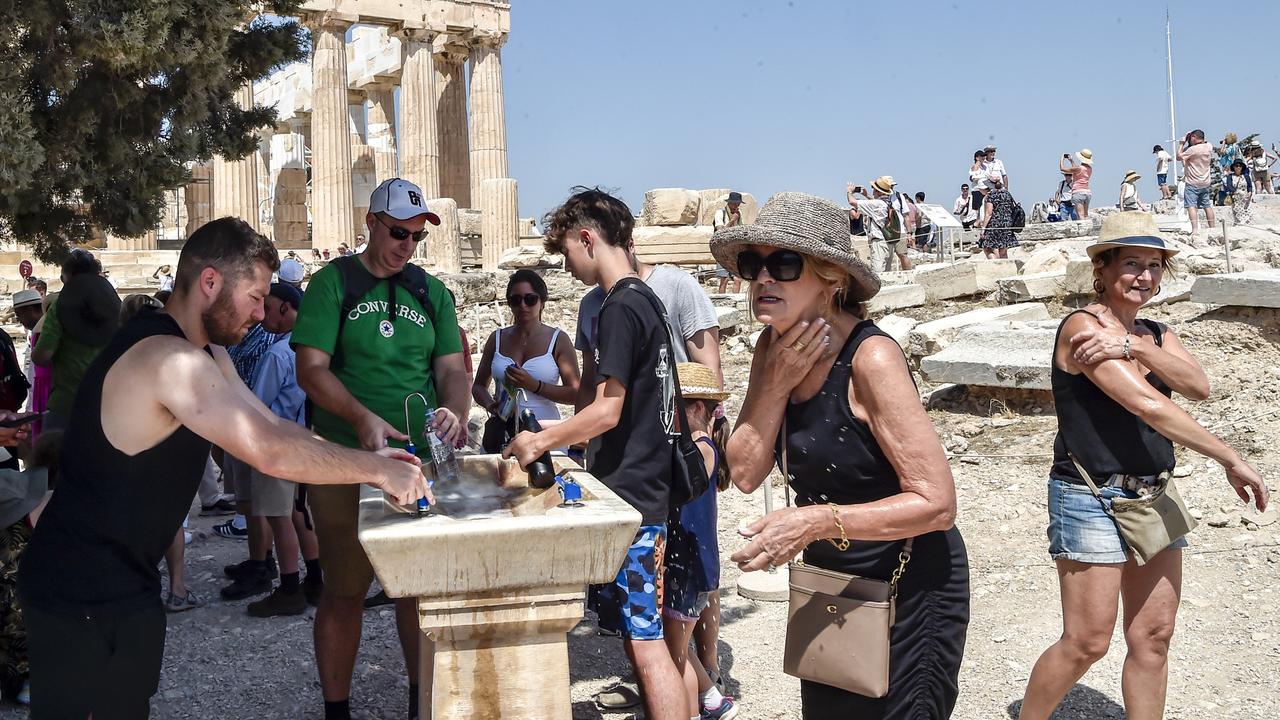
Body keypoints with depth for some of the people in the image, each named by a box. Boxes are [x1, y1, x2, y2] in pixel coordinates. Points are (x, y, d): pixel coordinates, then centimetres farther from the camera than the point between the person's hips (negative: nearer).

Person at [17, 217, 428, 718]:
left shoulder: (206, 355, 8)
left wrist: (366, 460, -2)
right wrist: (377, 470, -21)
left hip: (123, 580, 9)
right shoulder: (168, 357, -26)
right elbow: (272, 453, -32)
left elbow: (272, 427, 10)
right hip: (80, 591, -9)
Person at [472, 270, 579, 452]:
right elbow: (479, 385, 19)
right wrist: (489, 404, -4)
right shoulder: (497, 338, 11)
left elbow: (575, 394, -5)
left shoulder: (558, 340, 2)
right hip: (501, 435, 2)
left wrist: (534, 385, -17)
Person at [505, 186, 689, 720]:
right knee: (640, 633, 17)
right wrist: (557, 433, 20)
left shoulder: (620, 307, -15)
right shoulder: (645, 298, 14)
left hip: (630, 494, -10)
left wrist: (541, 441, -6)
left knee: (644, 640, -5)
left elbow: (608, 410, -19)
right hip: (646, 485, 10)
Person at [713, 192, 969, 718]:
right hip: (830, 584, 7)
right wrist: (775, 382, -19)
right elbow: (746, 473, -6)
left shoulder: (870, 358, -25)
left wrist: (816, 520, -35)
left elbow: (937, 503, -26)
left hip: (908, 589, -7)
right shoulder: (775, 349, -3)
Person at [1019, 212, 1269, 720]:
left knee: (1153, 638, 9)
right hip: (1092, 500, -7)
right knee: (1087, 642, -3)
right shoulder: (1083, 326, -12)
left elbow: (1199, 386, -7)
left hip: (1153, 499, 8)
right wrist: (1232, 461, -16)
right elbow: (1149, 406, -20)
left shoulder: (1156, 334, 13)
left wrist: (1134, 346, -22)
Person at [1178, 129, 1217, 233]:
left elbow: (1179, 157, -9)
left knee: (1191, 206, -10)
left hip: (1193, 183, -7)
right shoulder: (1209, 147, 3)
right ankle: (1212, 228, 21)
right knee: (1207, 205, 14)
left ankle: (1195, 229, -22)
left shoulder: (1193, 149, -18)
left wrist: (1182, 144, 1)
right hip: (1205, 182, 7)